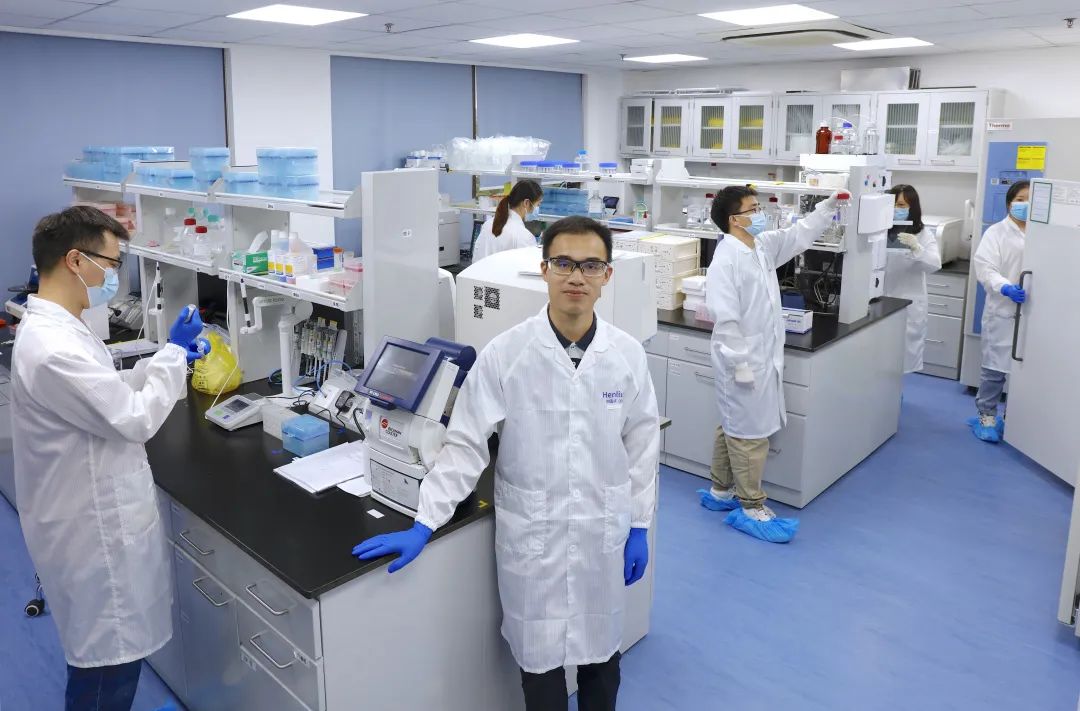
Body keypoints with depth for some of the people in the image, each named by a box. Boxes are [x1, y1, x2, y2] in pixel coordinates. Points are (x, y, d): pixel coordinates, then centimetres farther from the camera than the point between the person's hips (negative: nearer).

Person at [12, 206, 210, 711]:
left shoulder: (55, 328, 5)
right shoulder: (52, 347, -29)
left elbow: (109, 394, 17)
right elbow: (135, 419, -23)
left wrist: (168, 357, 7)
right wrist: (173, 355, -9)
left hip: (100, 518, 10)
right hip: (94, 531, -10)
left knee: (112, 653, 25)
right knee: (107, 665, 7)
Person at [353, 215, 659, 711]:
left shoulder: (628, 354, -6)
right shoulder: (503, 354, -13)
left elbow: (641, 443, 2)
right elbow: (466, 444, -10)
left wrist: (639, 526, 3)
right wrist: (423, 525, -13)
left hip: (604, 533, 2)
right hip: (531, 535, -2)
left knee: (600, 650, 20)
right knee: (539, 656, 15)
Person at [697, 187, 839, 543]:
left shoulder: (763, 246, 8)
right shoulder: (726, 260, -20)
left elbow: (800, 234, 22)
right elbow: (726, 319, -23)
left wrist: (829, 204, 12)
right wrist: (741, 364, -22)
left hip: (763, 356, 9)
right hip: (743, 360, -9)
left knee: (733, 427, 19)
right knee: (751, 433, 0)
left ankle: (721, 492, 33)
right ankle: (751, 508, 12)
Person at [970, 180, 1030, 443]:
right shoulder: (996, 232, 1)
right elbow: (985, 268, -9)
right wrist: (1005, 288, -26)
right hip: (1003, 311, -2)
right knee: (995, 367, 3)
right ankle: (987, 416, 18)